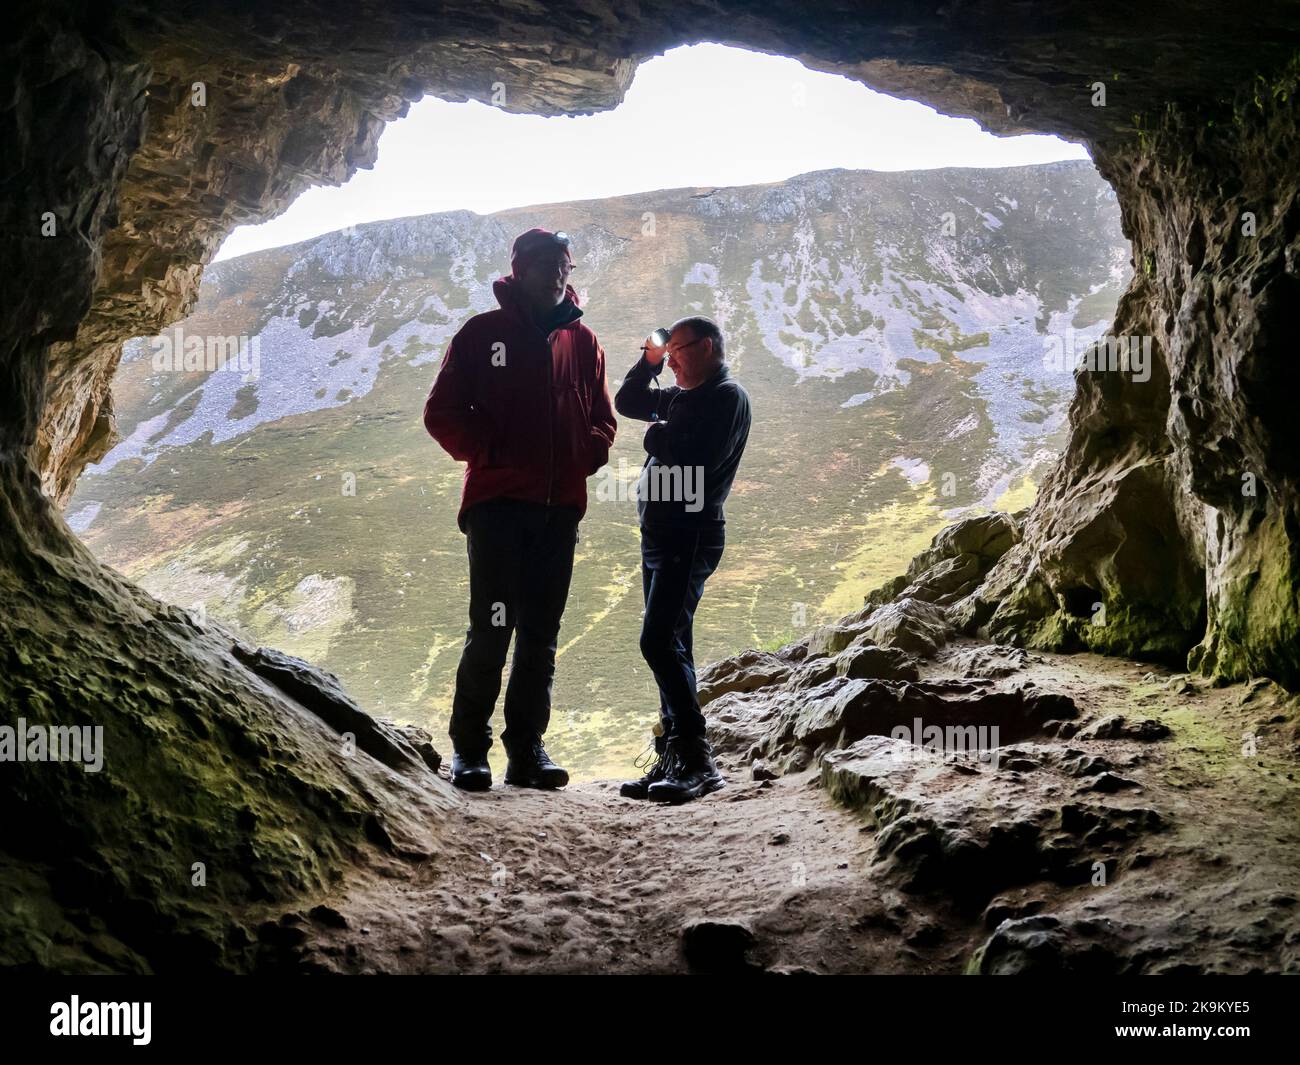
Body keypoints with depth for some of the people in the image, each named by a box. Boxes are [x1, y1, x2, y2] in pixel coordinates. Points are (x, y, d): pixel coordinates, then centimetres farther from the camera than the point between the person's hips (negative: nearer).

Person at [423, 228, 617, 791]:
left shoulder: (582, 341, 15)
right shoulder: (483, 333, 4)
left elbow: (602, 419, 20)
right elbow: (442, 412, 2)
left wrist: (585, 457, 1)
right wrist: (489, 452, -10)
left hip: (560, 508, 4)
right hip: (497, 504, -4)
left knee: (541, 635, 7)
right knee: (492, 628, -5)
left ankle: (527, 747, 15)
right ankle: (469, 748, 7)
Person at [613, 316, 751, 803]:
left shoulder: (727, 396, -7)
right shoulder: (681, 397, 20)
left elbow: (698, 459, -21)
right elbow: (627, 402, 30)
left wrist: (657, 435, -4)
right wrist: (649, 361, 17)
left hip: (689, 537, -10)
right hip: (660, 534, 10)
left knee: (659, 641, -18)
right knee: (669, 645, 9)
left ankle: (697, 759, -16)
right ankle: (674, 758, 14)